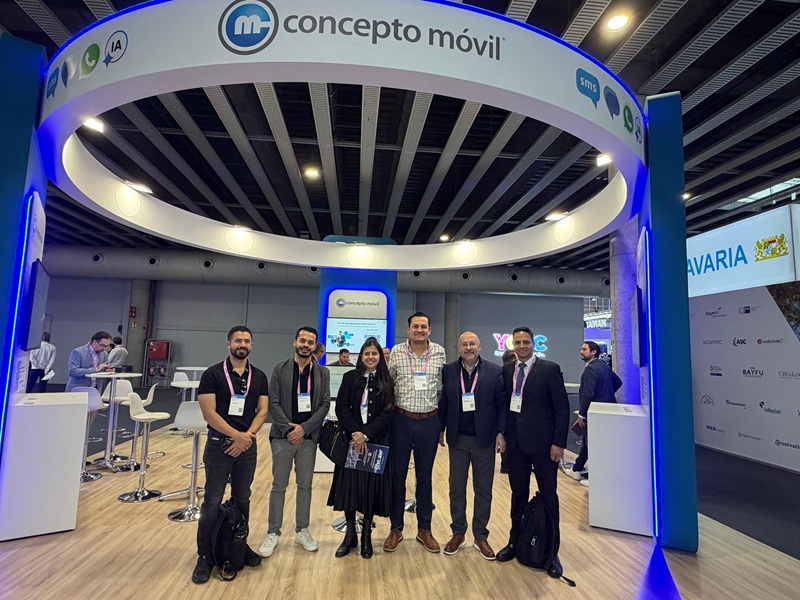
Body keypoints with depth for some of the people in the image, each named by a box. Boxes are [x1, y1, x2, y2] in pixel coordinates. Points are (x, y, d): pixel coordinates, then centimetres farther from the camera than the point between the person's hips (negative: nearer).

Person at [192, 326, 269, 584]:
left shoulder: (259, 377, 4)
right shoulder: (213, 374, -7)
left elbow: (262, 411, 2)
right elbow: (209, 413, -13)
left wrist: (247, 436, -12)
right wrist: (236, 435, -16)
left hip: (248, 446, 3)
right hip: (219, 445, -3)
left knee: (242, 500, 15)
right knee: (212, 503, 3)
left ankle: (240, 545, 31)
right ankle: (205, 556, 18)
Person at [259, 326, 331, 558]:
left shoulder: (323, 373, 2)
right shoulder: (280, 369, -1)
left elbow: (325, 405, -2)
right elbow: (273, 403, -5)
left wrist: (304, 428, -12)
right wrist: (288, 428, -14)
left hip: (308, 437, 1)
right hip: (283, 436, -1)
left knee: (305, 485, 11)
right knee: (279, 486, 8)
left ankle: (302, 531, 26)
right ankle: (273, 533, 22)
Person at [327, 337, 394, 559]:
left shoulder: (387, 382, 1)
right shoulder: (350, 377, 4)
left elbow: (387, 413, -6)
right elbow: (341, 408, -3)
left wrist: (365, 435, -17)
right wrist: (355, 433, -16)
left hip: (376, 441, -1)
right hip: (351, 439, 1)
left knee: (372, 487, 5)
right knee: (349, 485, 4)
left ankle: (366, 535, 22)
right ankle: (350, 535, 21)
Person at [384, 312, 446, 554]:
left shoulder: (439, 353, -1)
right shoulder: (396, 352, -5)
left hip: (429, 422, 1)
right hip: (401, 420, -1)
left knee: (425, 477, 13)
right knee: (397, 475, 10)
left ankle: (424, 529, 28)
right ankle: (396, 528, 26)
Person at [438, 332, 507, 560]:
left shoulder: (494, 371, -6)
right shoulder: (448, 370, -2)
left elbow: (502, 404, -4)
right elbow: (443, 401, 3)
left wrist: (501, 433, -8)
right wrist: (440, 429, 3)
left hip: (484, 439, -1)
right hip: (457, 439, 1)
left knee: (483, 490, 11)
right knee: (456, 488, 12)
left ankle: (481, 537, 27)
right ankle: (458, 534, 29)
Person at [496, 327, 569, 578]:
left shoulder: (550, 369, -8)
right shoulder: (507, 370, 5)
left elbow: (562, 408, -8)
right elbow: (504, 403, 10)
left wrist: (559, 442, -12)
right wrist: (503, 434, 3)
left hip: (542, 443, -4)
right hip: (515, 442, 4)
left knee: (548, 496, 9)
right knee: (518, 494, 15)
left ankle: (551, 552, 23)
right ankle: (515, 542, 31)